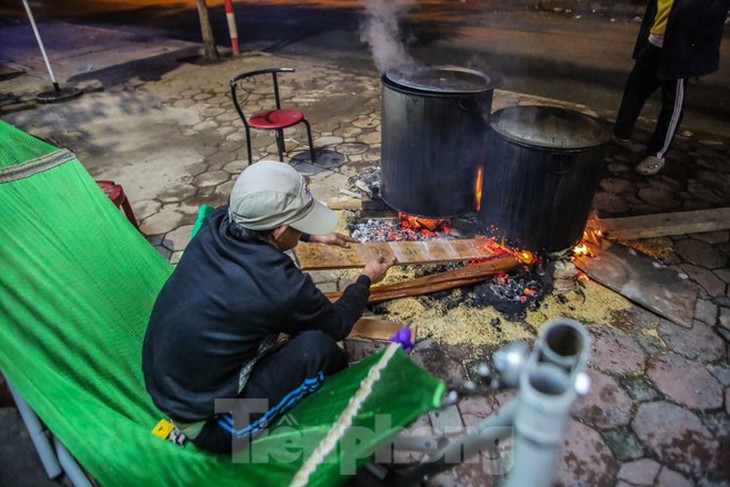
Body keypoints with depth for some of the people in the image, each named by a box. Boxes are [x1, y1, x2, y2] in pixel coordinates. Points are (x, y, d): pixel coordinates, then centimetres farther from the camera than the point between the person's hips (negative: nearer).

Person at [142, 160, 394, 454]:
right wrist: (366, 280, 9)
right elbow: (337, 325, -7)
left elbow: (256, 228, 15)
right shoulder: (280, 285, -30)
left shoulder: (217, 224, -13)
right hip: (206, 426, -7)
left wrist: (313, 237, 22)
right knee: (317, 346, -17)